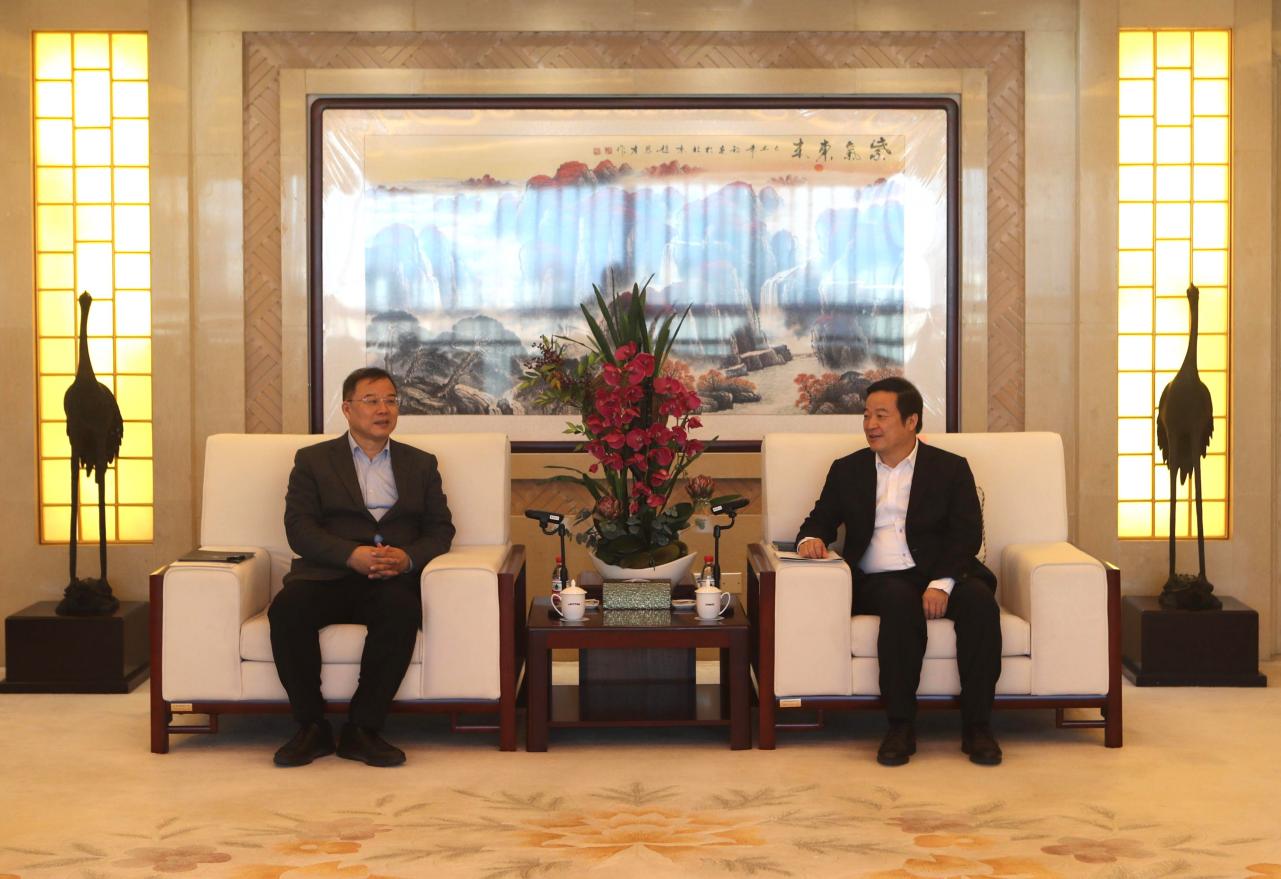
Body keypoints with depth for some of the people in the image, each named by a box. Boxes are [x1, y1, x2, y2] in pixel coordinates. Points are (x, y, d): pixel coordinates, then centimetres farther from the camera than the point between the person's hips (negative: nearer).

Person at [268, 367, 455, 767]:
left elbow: (441, 529, 12)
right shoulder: (313, 460, 16)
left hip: (391, 581, 0)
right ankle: (311, 726, -18)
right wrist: (351, 554, -16)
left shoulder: (420, 464, 22)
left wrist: (408, 557, -11)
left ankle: (362, 729, -24)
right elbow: (298, 527, 2)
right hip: (327, 576, 0)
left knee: (402, 610, -35)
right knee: (286, 609, -33)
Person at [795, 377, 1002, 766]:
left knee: (979, 599, -32)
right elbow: (820, 521, 17)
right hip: (877, 582, 0)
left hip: (940, 577, 0)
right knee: (900, 600, -35)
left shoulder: (950, 468, 10)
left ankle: (977, 727, -26)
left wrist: (942, 584, -17)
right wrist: (811, 539, -10)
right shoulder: (847, 470, 18)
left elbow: (967, 535, 0)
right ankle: (900, 726, -31)